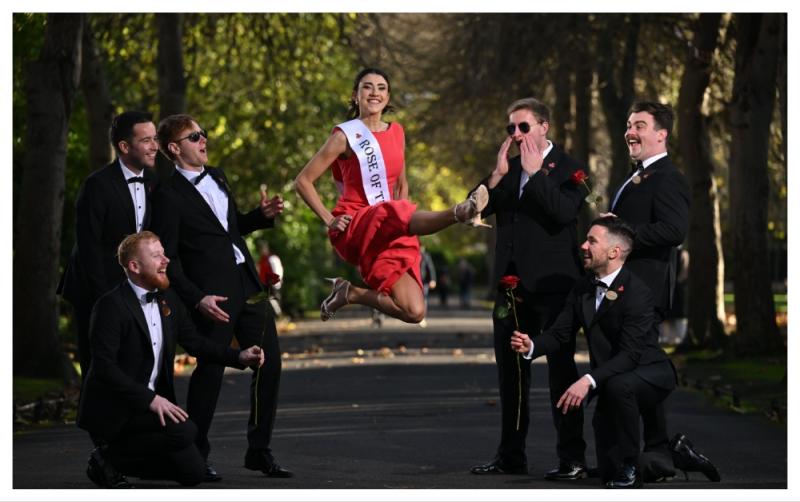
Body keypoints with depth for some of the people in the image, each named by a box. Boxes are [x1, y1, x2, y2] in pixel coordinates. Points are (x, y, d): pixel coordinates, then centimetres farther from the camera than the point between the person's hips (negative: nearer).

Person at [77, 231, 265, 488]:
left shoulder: (168, 300, 8)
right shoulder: (111, 305, -17)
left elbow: (194, 341, 17)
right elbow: (104, 366, -23)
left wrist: (239, 357, 2)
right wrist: (150, 399, -28)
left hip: (153, 402, 8)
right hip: (113, 409, -8)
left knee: (193, 472, 0)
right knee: (184, 431, -28)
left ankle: (116, 463, 16)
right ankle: (108, 456, -9)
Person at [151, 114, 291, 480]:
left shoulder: (216, 176, 15)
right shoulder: (169, 195, -9)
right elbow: (167, 258, -11)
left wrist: (263, 215, 8)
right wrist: (196, 299, -19)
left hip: (247, 285, 7)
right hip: (212, 293, -7)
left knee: (269, 362, 5)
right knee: (210, 371, -2)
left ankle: (259, 450, 16)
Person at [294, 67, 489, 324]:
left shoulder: (397, 132, 14)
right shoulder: (345, 135, -2)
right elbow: (303, 181, -1)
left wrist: (402, 215, 9)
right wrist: (329, 219, -9)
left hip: (390, 233, 6)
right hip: (353, 228, -6)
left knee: (414, 312, -10)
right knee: (396, 214, -42)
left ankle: (351, 293, 11)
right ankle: (460, 212, -66)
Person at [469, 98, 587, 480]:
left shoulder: (566, 168, -4)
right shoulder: (508, 168, 14)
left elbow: (565, 212, -20)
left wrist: (536, 172, -16)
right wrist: (499, 172, -7)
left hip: (553, 283, -7)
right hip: (511, 283, 7)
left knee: (561, 369, -5)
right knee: (510, 371, 11)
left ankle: (572, 458, -3)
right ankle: (510, 455, 18)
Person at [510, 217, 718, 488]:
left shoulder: (637, 292, -24)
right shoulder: (583, 288, 1)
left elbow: (630, 354, -30)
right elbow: (559, 333, -1)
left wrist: (589, 381, -42)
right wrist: (532, 346, -23)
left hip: (649, 373, -8)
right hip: (610, 382, 8)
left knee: (617, 386, -42)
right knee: (608, 472, 5)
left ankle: (629, 468, -22)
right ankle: (676, 453, 31)